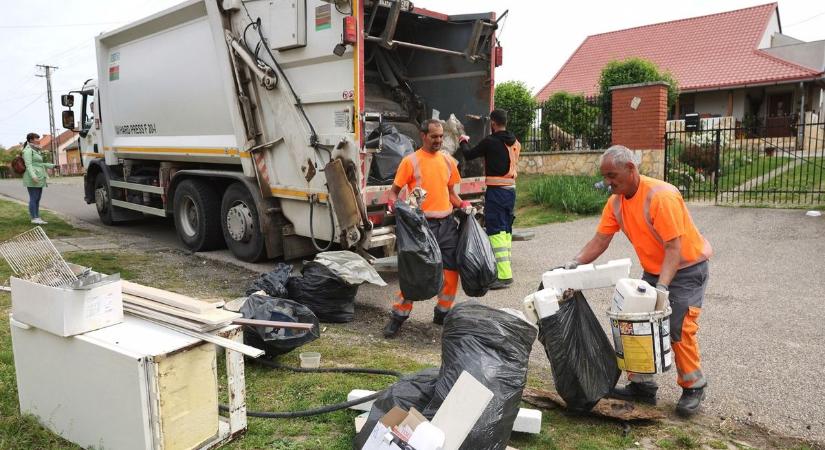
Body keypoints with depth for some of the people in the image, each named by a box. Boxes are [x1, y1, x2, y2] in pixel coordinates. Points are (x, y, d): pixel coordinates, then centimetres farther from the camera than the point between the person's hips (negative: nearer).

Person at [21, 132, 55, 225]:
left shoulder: (36, 150, 20)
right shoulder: (28, 150, -8)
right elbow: (28, 164, -17)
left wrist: (52, 166, 31)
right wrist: (33, 175, -28)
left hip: (39, 178, 9)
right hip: (33, 178, -9)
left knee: (37, 199, 8)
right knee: (33, 199, -7)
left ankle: (37, 218, 11)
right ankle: (34, 218, -5)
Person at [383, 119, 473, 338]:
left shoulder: (448, 160, 12)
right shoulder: (411, 161, -4)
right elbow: (394, 191, -1)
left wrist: (462, 204, 3)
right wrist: (394, 204, -22)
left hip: (447, 223, 5)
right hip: (423, 223, -5)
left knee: (452, 269, 7)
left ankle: (442, 312, 26)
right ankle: (399, 316, 10)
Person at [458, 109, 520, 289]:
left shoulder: (490, 141, -12)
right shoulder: (515, 142, 8)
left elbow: (469, 155, 1)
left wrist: (463, 142, 22)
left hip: (496, 191, -7)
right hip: (511, 189, 8)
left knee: (496, 231, -7)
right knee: (506, 229, 15)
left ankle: (504, 276, -10)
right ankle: (504, 267, 24)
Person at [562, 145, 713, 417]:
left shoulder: (662, 196, -28)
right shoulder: (616, 201, -6)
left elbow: (674, 247, -30)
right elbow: (600, 241, -6)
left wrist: (662, 287, -38)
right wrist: (573, 265, -20)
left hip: (686, 269, -7)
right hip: (653, 270, 7)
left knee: (680, 330, -10)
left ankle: (693, 388, 12)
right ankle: (642, 385, 16)